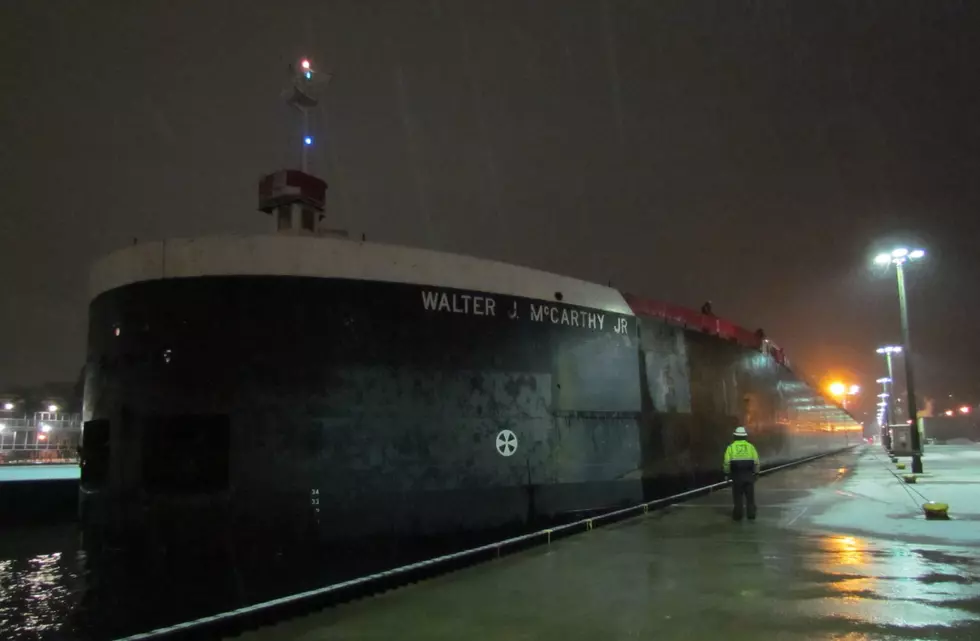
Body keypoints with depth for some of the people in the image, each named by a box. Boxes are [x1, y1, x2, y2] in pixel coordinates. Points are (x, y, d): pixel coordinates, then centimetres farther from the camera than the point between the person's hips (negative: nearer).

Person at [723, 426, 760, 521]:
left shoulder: (731, 447, 0)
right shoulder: (750, 446, 4)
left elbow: (727, 462, -5)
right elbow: (756, 461, 2)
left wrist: (727, 474, 4)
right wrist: (756, 473, 11)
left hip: (736, 475, -1)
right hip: (749, 474, 1)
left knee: (738, 496, 7)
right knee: (750, 496, 10)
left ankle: (738, 515, 10)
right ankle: (751, 515, 10)